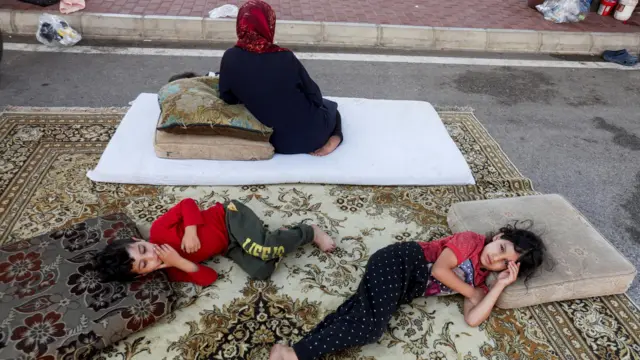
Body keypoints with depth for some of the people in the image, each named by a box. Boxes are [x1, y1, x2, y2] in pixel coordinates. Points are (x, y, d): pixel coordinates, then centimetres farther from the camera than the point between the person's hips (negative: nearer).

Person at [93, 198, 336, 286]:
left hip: (229, 218, -3)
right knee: (261, 272, -22)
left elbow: (188, 204, -11)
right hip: (228, 247, 3)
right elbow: (209, 278, -11)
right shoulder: (171, 273, -7)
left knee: (263, 250, -28)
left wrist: (190, 230, -26)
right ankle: (277, 245, 7)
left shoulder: (158, 231, -18)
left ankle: (309, 232, -2)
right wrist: (179, 263, -23)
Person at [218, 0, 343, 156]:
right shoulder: (285, 58, -18)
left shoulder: (230, 58, -11)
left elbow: (227, 98, 3)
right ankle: (334, 136, 4)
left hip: (278, 141, 5)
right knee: (329, 106, 31)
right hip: (309, 133, -5)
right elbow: (315, 96, -7)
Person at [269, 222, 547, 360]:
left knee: (354, 314, -16)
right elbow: (439, 268, -11)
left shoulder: (480, 281, 19)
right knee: (372, 325, -26)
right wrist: (472, 293, 0)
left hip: (404, 289, 8)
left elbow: (473, 319, 0)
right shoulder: (471, 240, 0)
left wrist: (502, 284, -1)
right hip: (398, 263, -7)